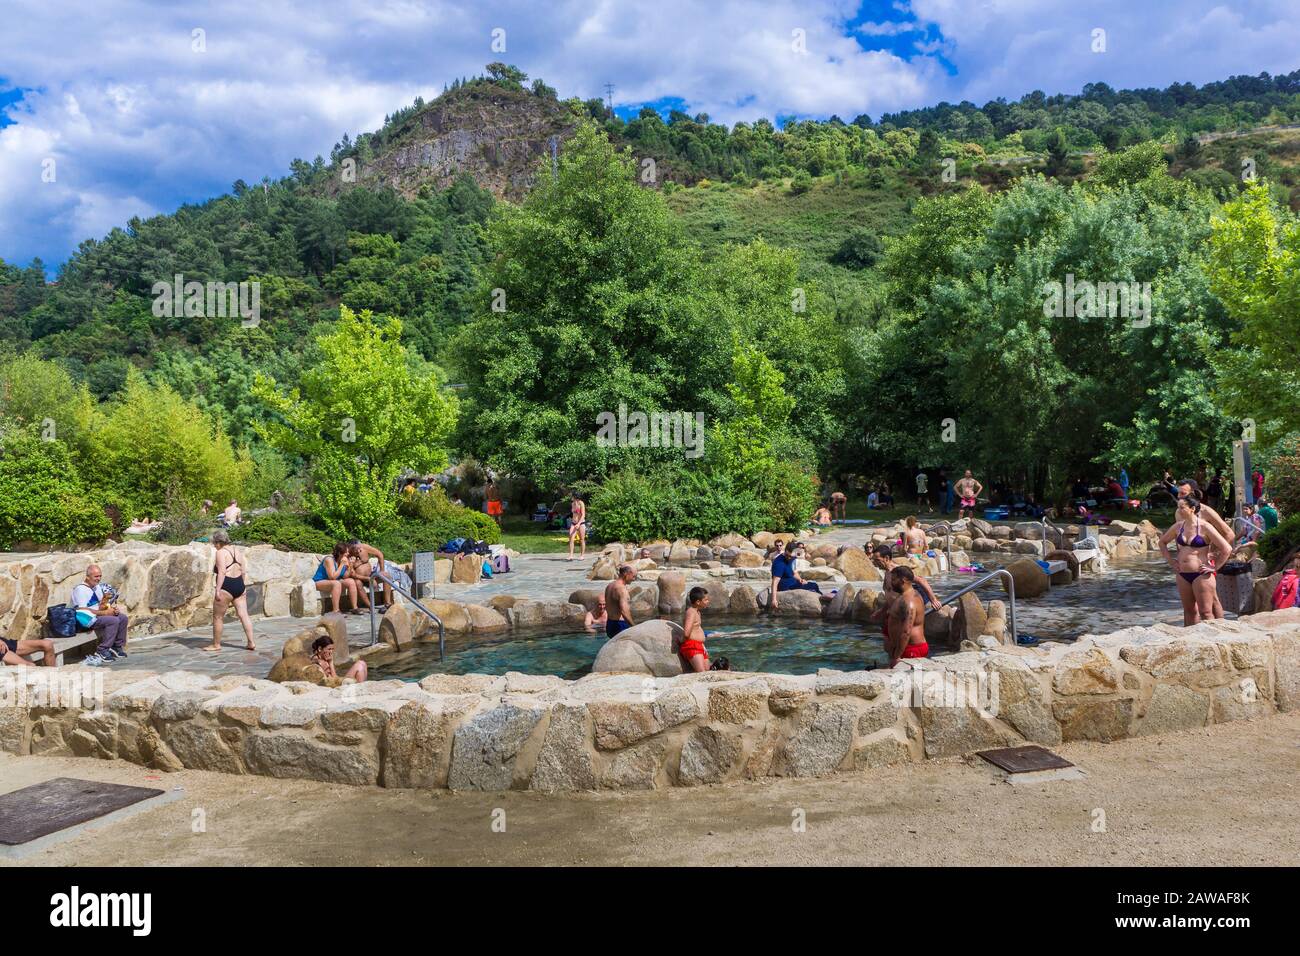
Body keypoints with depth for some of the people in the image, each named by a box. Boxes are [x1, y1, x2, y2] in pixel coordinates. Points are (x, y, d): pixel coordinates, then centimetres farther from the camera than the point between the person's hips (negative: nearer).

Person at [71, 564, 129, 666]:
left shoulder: (97, 587, 12)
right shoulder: (80, 589, -16)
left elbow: (102, 605, 19)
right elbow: (83, 610, -25)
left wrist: (112, 608, -5)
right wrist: (104, 612, -24)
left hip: (96, 615, 9)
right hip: (85, 619, -9)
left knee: (123, 618, -2)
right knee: (113, 621, -27)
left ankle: (117, 648, 5)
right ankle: (102, 651, -23)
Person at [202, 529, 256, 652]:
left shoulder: (221, 552, -9)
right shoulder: (237, 551, 14)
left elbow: (222, 572, -18)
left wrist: (218, 590, -20)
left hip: (226, 586, -8)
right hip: (240, 585, 8)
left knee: (218, 617, 6)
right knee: (244, 614, 5)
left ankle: (216, 644, 14)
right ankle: (251, 643, 2)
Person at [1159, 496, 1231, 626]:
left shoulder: (1204, 527, -11)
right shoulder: (1178, 526, 6)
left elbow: (1227, 549, -12)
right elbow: (1162, 542, 22)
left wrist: (1214, 567, -9)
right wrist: (1170, 560, 13)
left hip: (1201, 575, -6)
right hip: (1182, 575, 6)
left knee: (1205, 612, -3)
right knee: (1189, 610, 13)